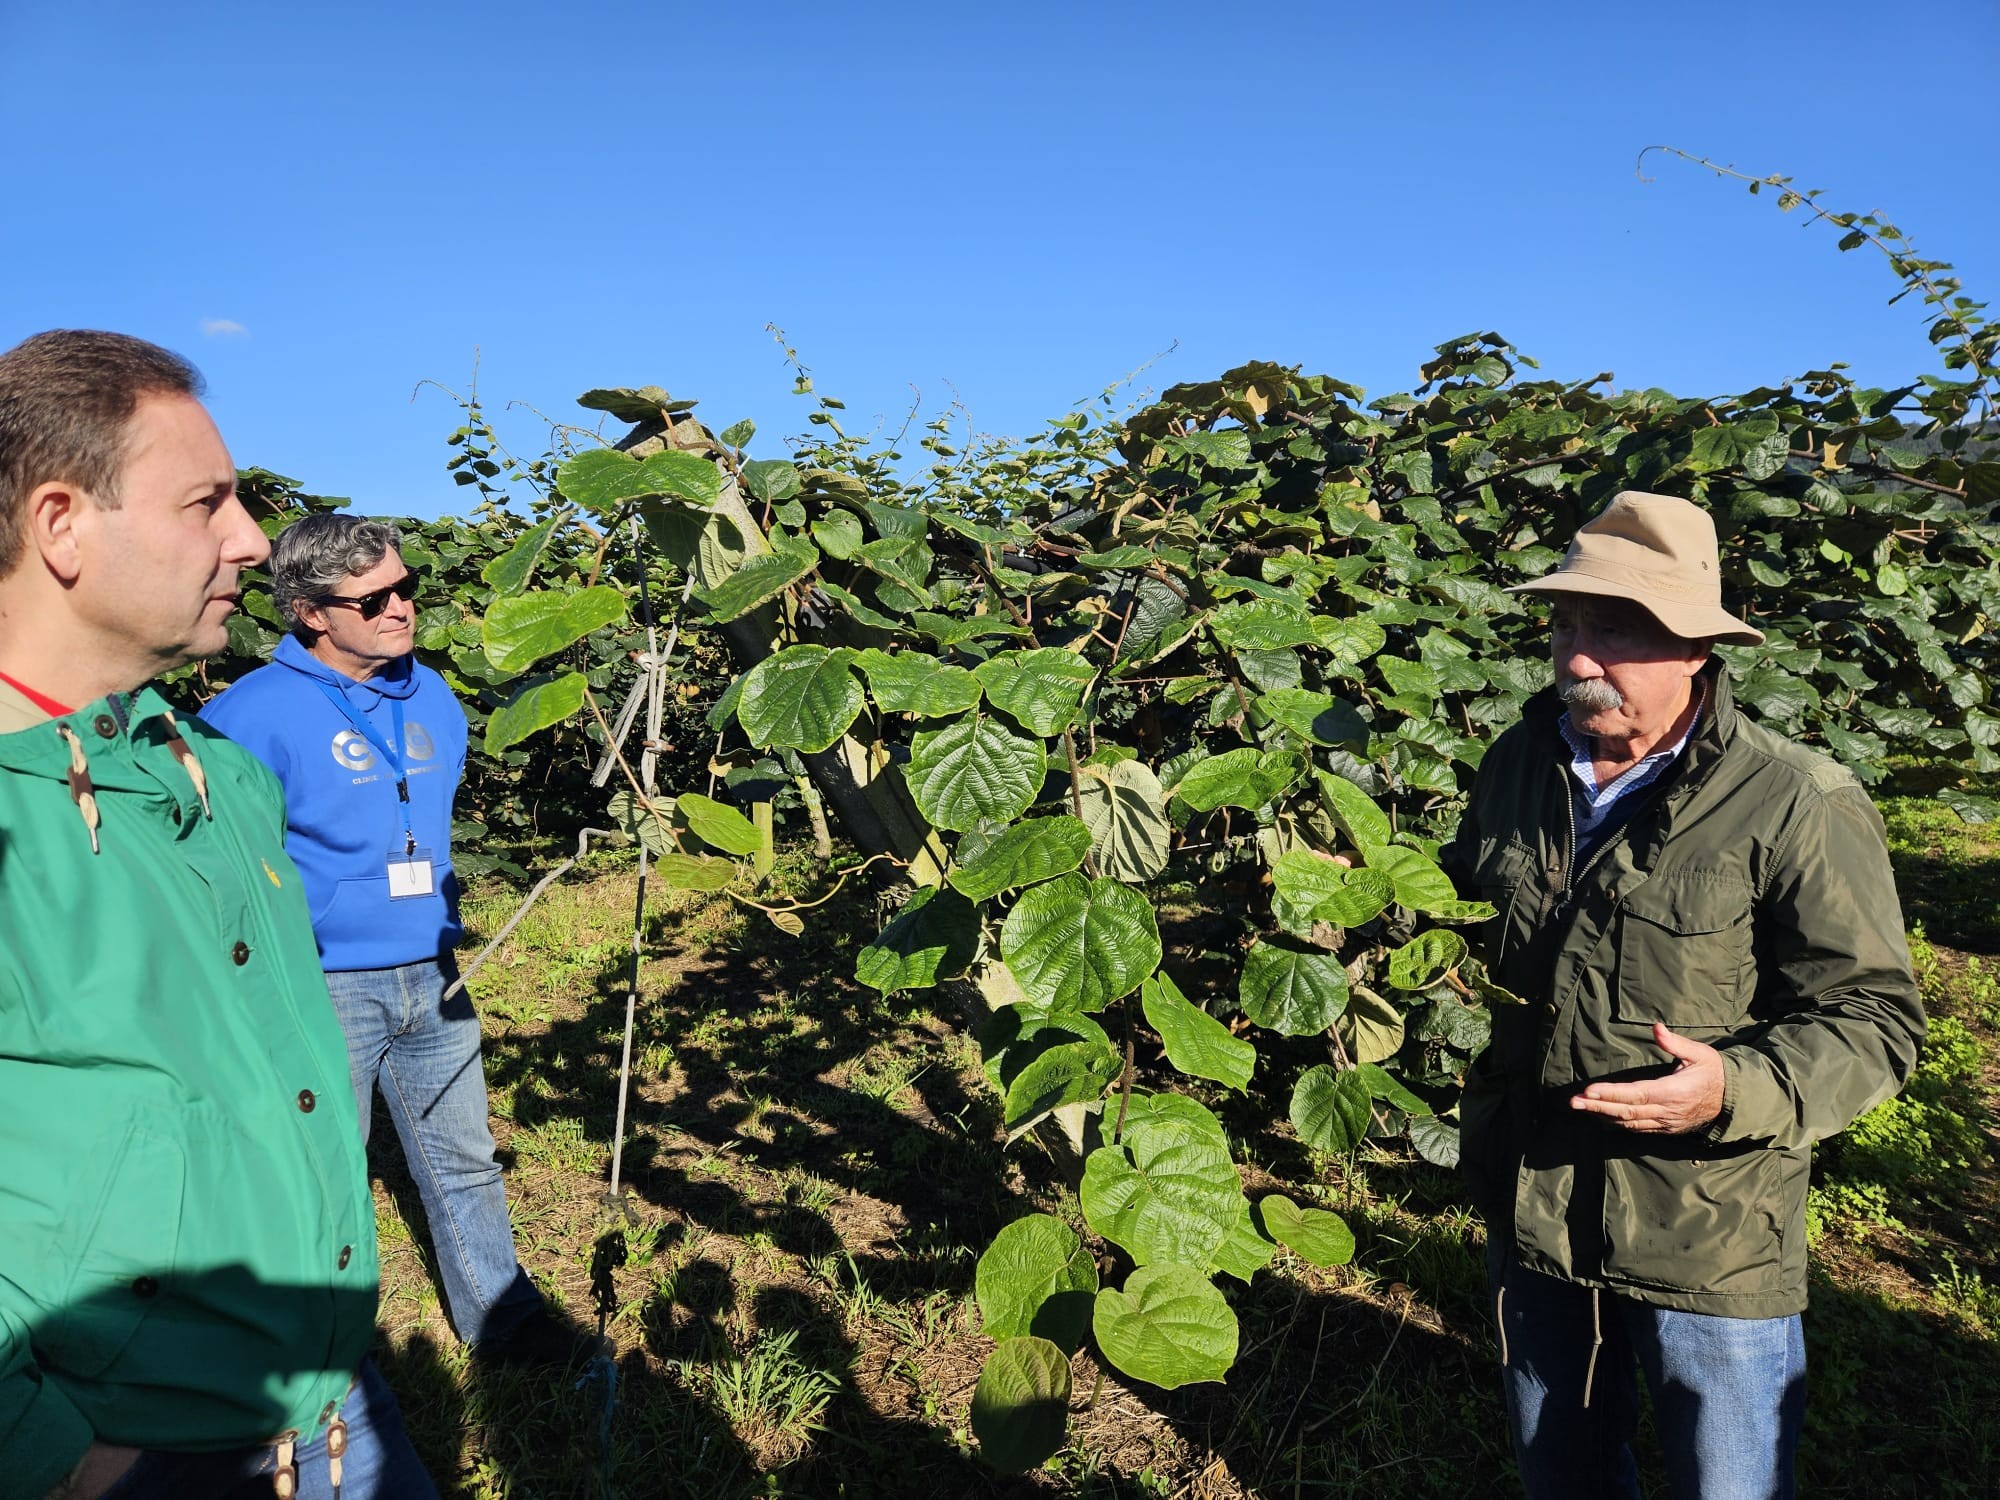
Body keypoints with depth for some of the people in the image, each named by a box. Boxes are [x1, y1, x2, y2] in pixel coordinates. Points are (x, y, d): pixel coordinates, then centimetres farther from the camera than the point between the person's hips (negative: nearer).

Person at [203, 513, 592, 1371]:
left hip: (431, 978, 6)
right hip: (323, 989, -6)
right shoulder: (256, 714, -15)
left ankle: (504, 1323, 31)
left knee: (464, 1163, 17)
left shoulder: (431, 698, 7)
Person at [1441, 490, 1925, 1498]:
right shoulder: (1518, 763, -1)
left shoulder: (1797, 808, -19)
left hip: (1710, 1251, -4)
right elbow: (1465, 903, 17)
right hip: (1530, 1214, 5)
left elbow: (1871, 1018, -15)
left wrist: (1738, 1090, -32)